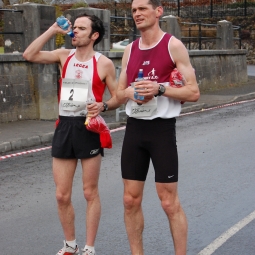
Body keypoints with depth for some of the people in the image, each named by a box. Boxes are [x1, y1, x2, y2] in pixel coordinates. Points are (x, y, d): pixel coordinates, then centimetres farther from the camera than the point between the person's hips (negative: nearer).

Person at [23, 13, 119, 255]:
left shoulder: (104, 63, -3)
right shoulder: (64, 55, 6)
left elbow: (117, 98, 0)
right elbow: (29, 55, -4)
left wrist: (103, 106, -21)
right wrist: (52, 30, -4)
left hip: (88, 128, -4)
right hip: (64, 127, 4)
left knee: (90, 193, 5)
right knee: (62, 195, 7)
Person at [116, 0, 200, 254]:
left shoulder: (173, 46, -7)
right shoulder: (130, 49, 10)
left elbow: (193, 92, -9)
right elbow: (119, 94, 15)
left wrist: (159, 88, -21)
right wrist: (131, 93, -7)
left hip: (161, 129, -5)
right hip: (134, 128, 6)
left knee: (169, 202, -2)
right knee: (131, 200, 8)